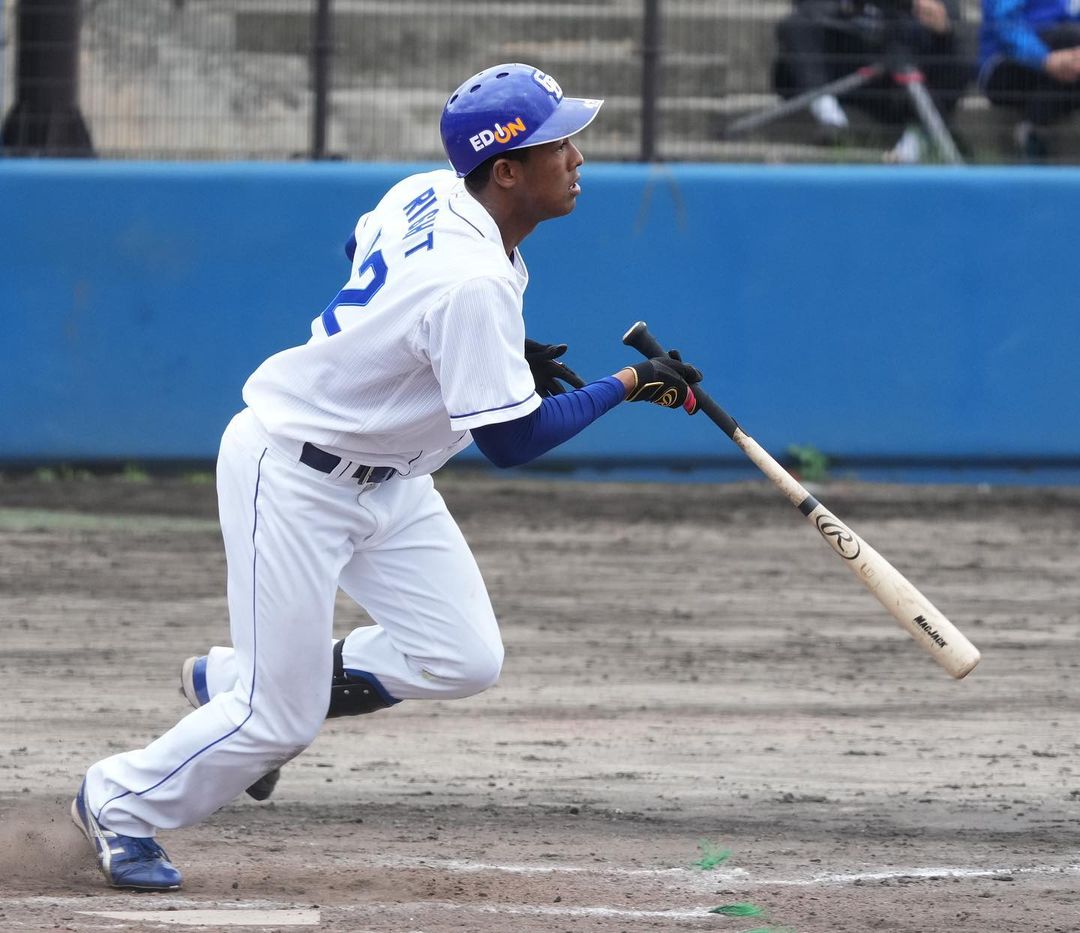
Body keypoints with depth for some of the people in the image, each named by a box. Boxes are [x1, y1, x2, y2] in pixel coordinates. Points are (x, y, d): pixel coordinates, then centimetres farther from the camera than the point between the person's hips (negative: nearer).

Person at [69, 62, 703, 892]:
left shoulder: (428, 195, -4)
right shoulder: (474, 284, -31)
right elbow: (511, 442, -25)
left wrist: (500, 353, 12)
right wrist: (628, 386, -18)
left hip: (384, 478, 9)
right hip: (292, 477, -9)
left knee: (463, 659, 1)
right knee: (280, 719, -4)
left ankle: (239, 685, 19)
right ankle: (119, 804, 21)